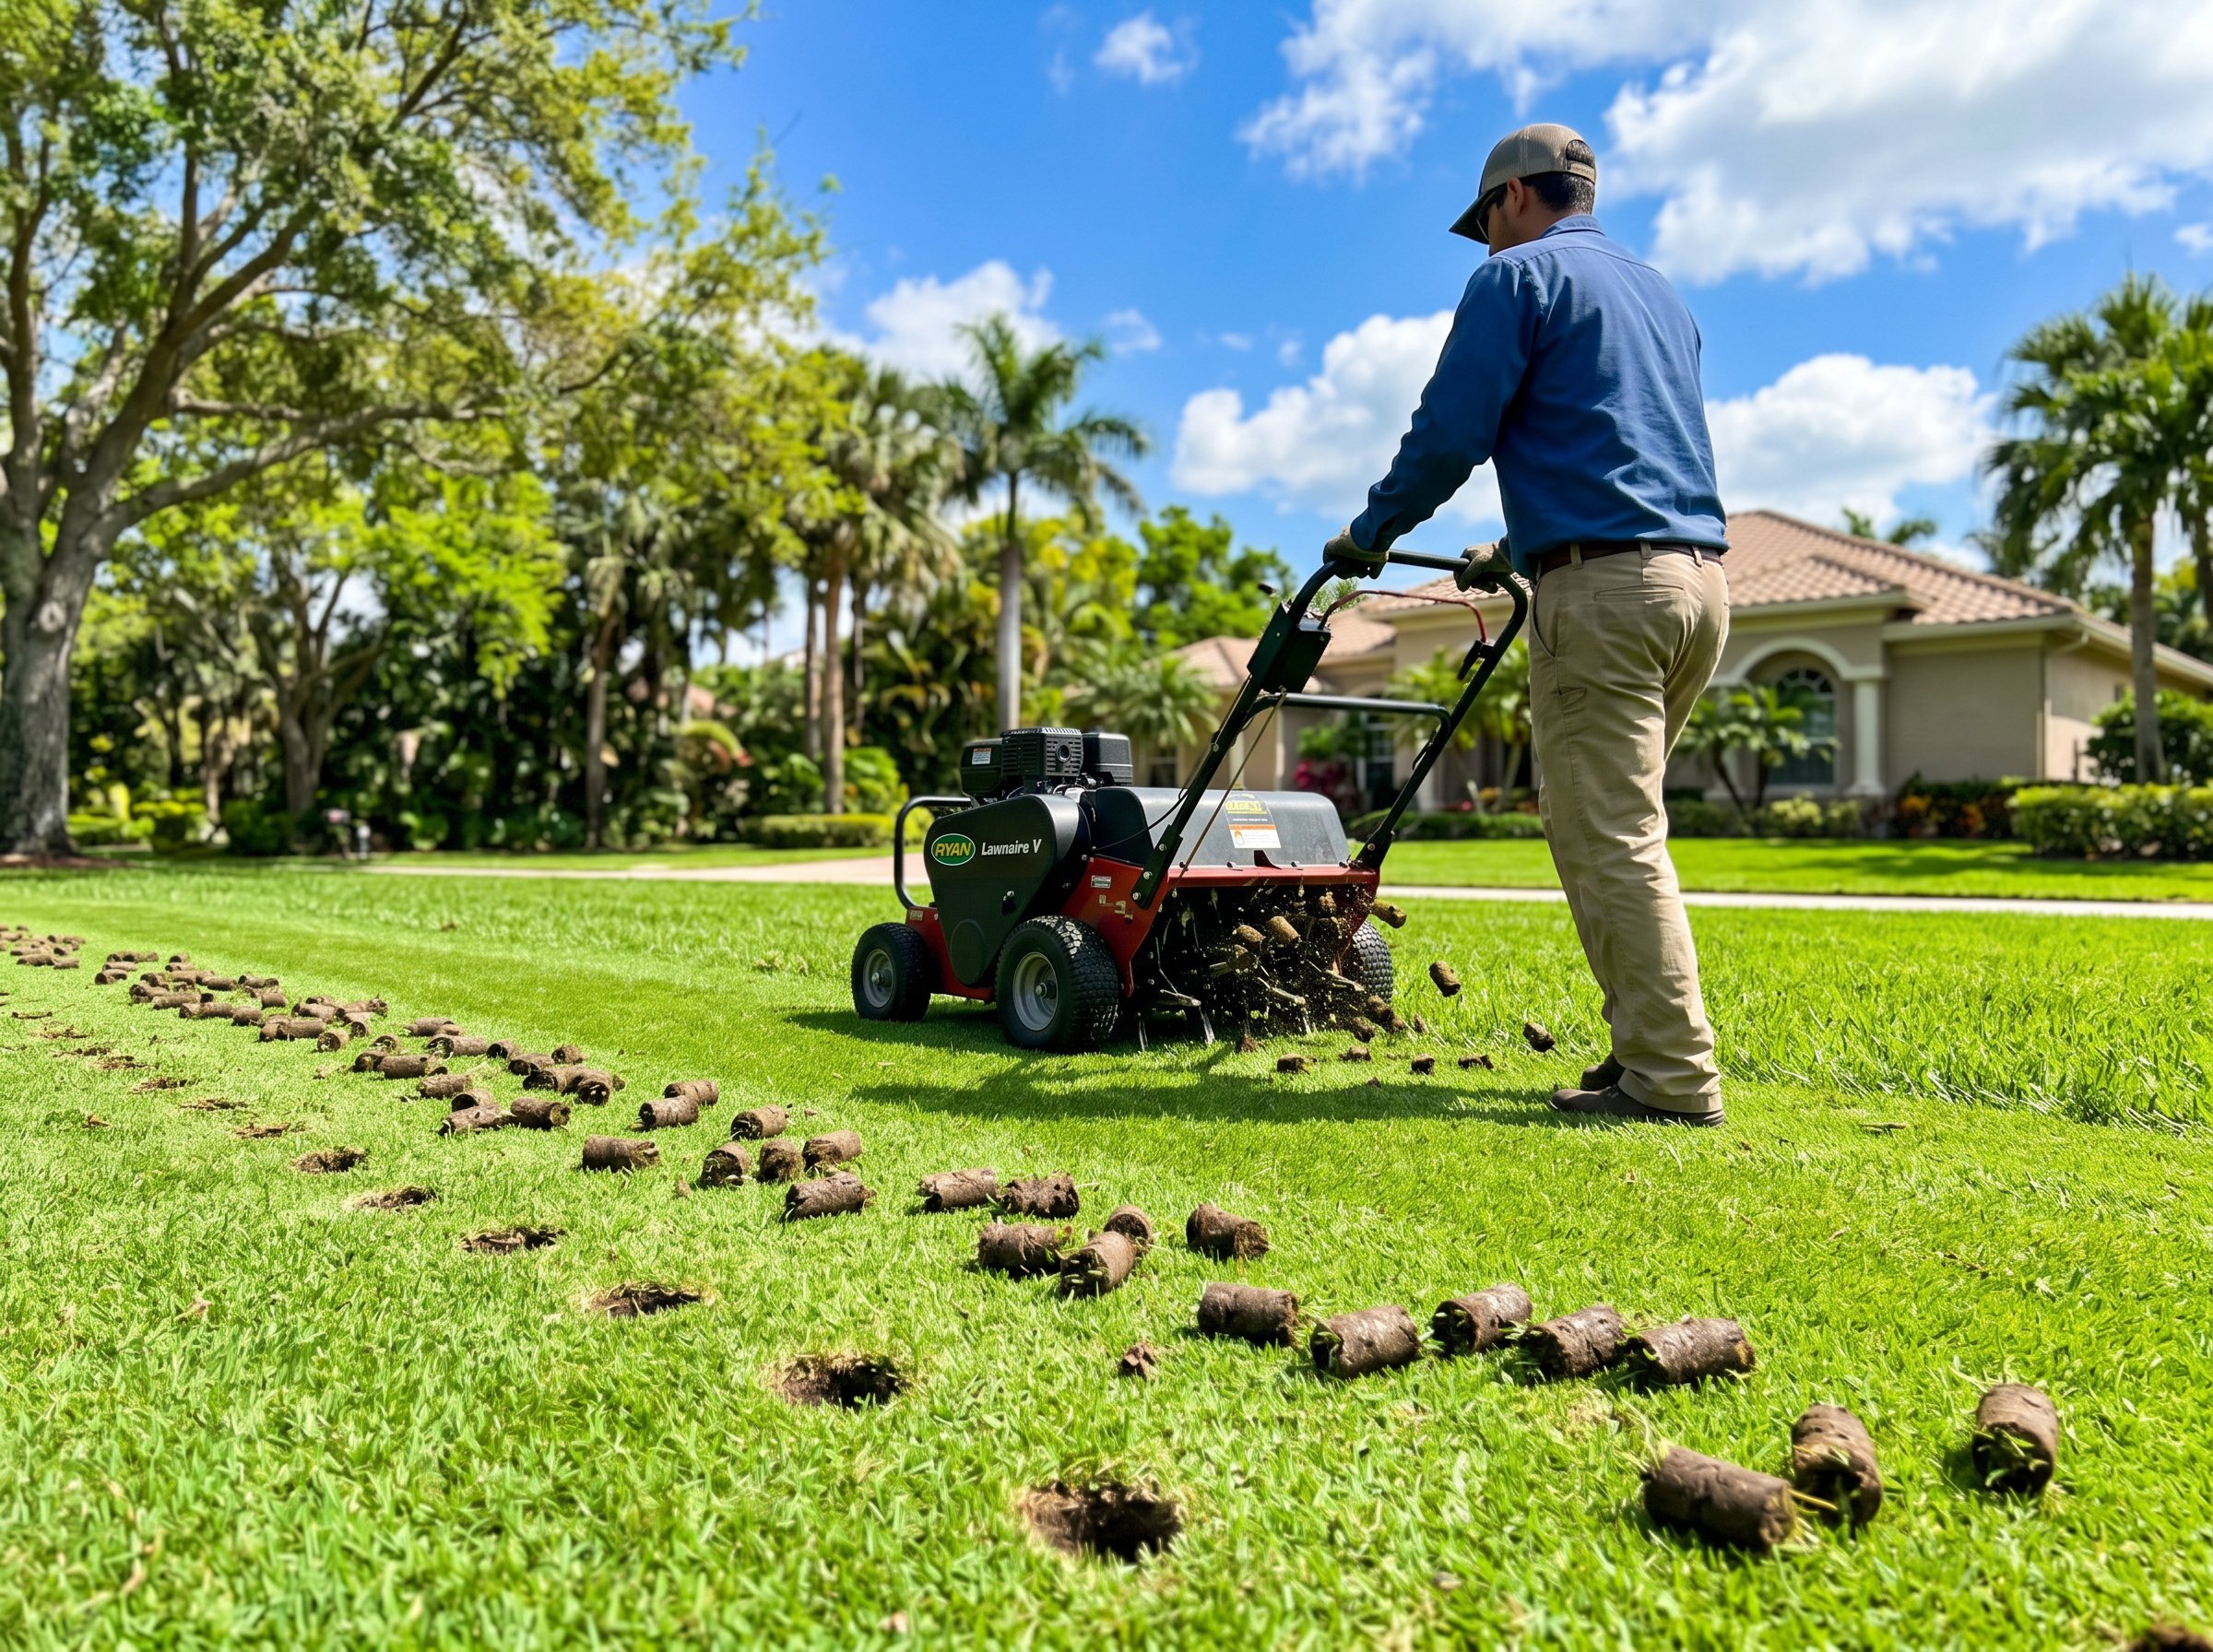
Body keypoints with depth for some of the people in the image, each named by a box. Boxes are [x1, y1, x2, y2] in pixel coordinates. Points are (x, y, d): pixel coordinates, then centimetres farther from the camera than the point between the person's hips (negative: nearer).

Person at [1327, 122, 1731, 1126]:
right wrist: (1519, 550, 36)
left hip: (1603, 588, -8)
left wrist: (1368, 534, 9)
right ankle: (1650, 1044, 14)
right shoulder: (1659, 292, 27)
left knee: (1609, 839, -6)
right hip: (1699, 574, 8)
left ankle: (1673, 1079, -5)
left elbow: (1450, 433, -6)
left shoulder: (1517, 276, 2)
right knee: (1613, 827, 13)